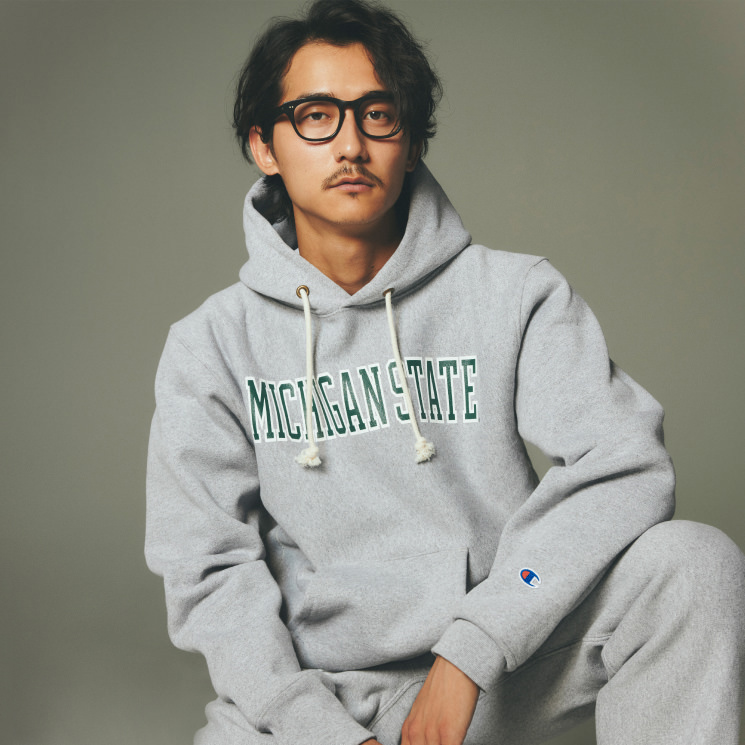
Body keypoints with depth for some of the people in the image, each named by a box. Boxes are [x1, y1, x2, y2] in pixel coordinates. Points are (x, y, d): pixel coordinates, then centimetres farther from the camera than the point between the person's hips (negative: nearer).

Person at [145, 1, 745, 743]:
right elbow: (209, 569, -2)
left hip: (499, 669, 1)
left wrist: (470, 652, -20)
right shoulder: (212, 344, 3)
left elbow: (624, 462, -12)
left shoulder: (516, 294, 1)